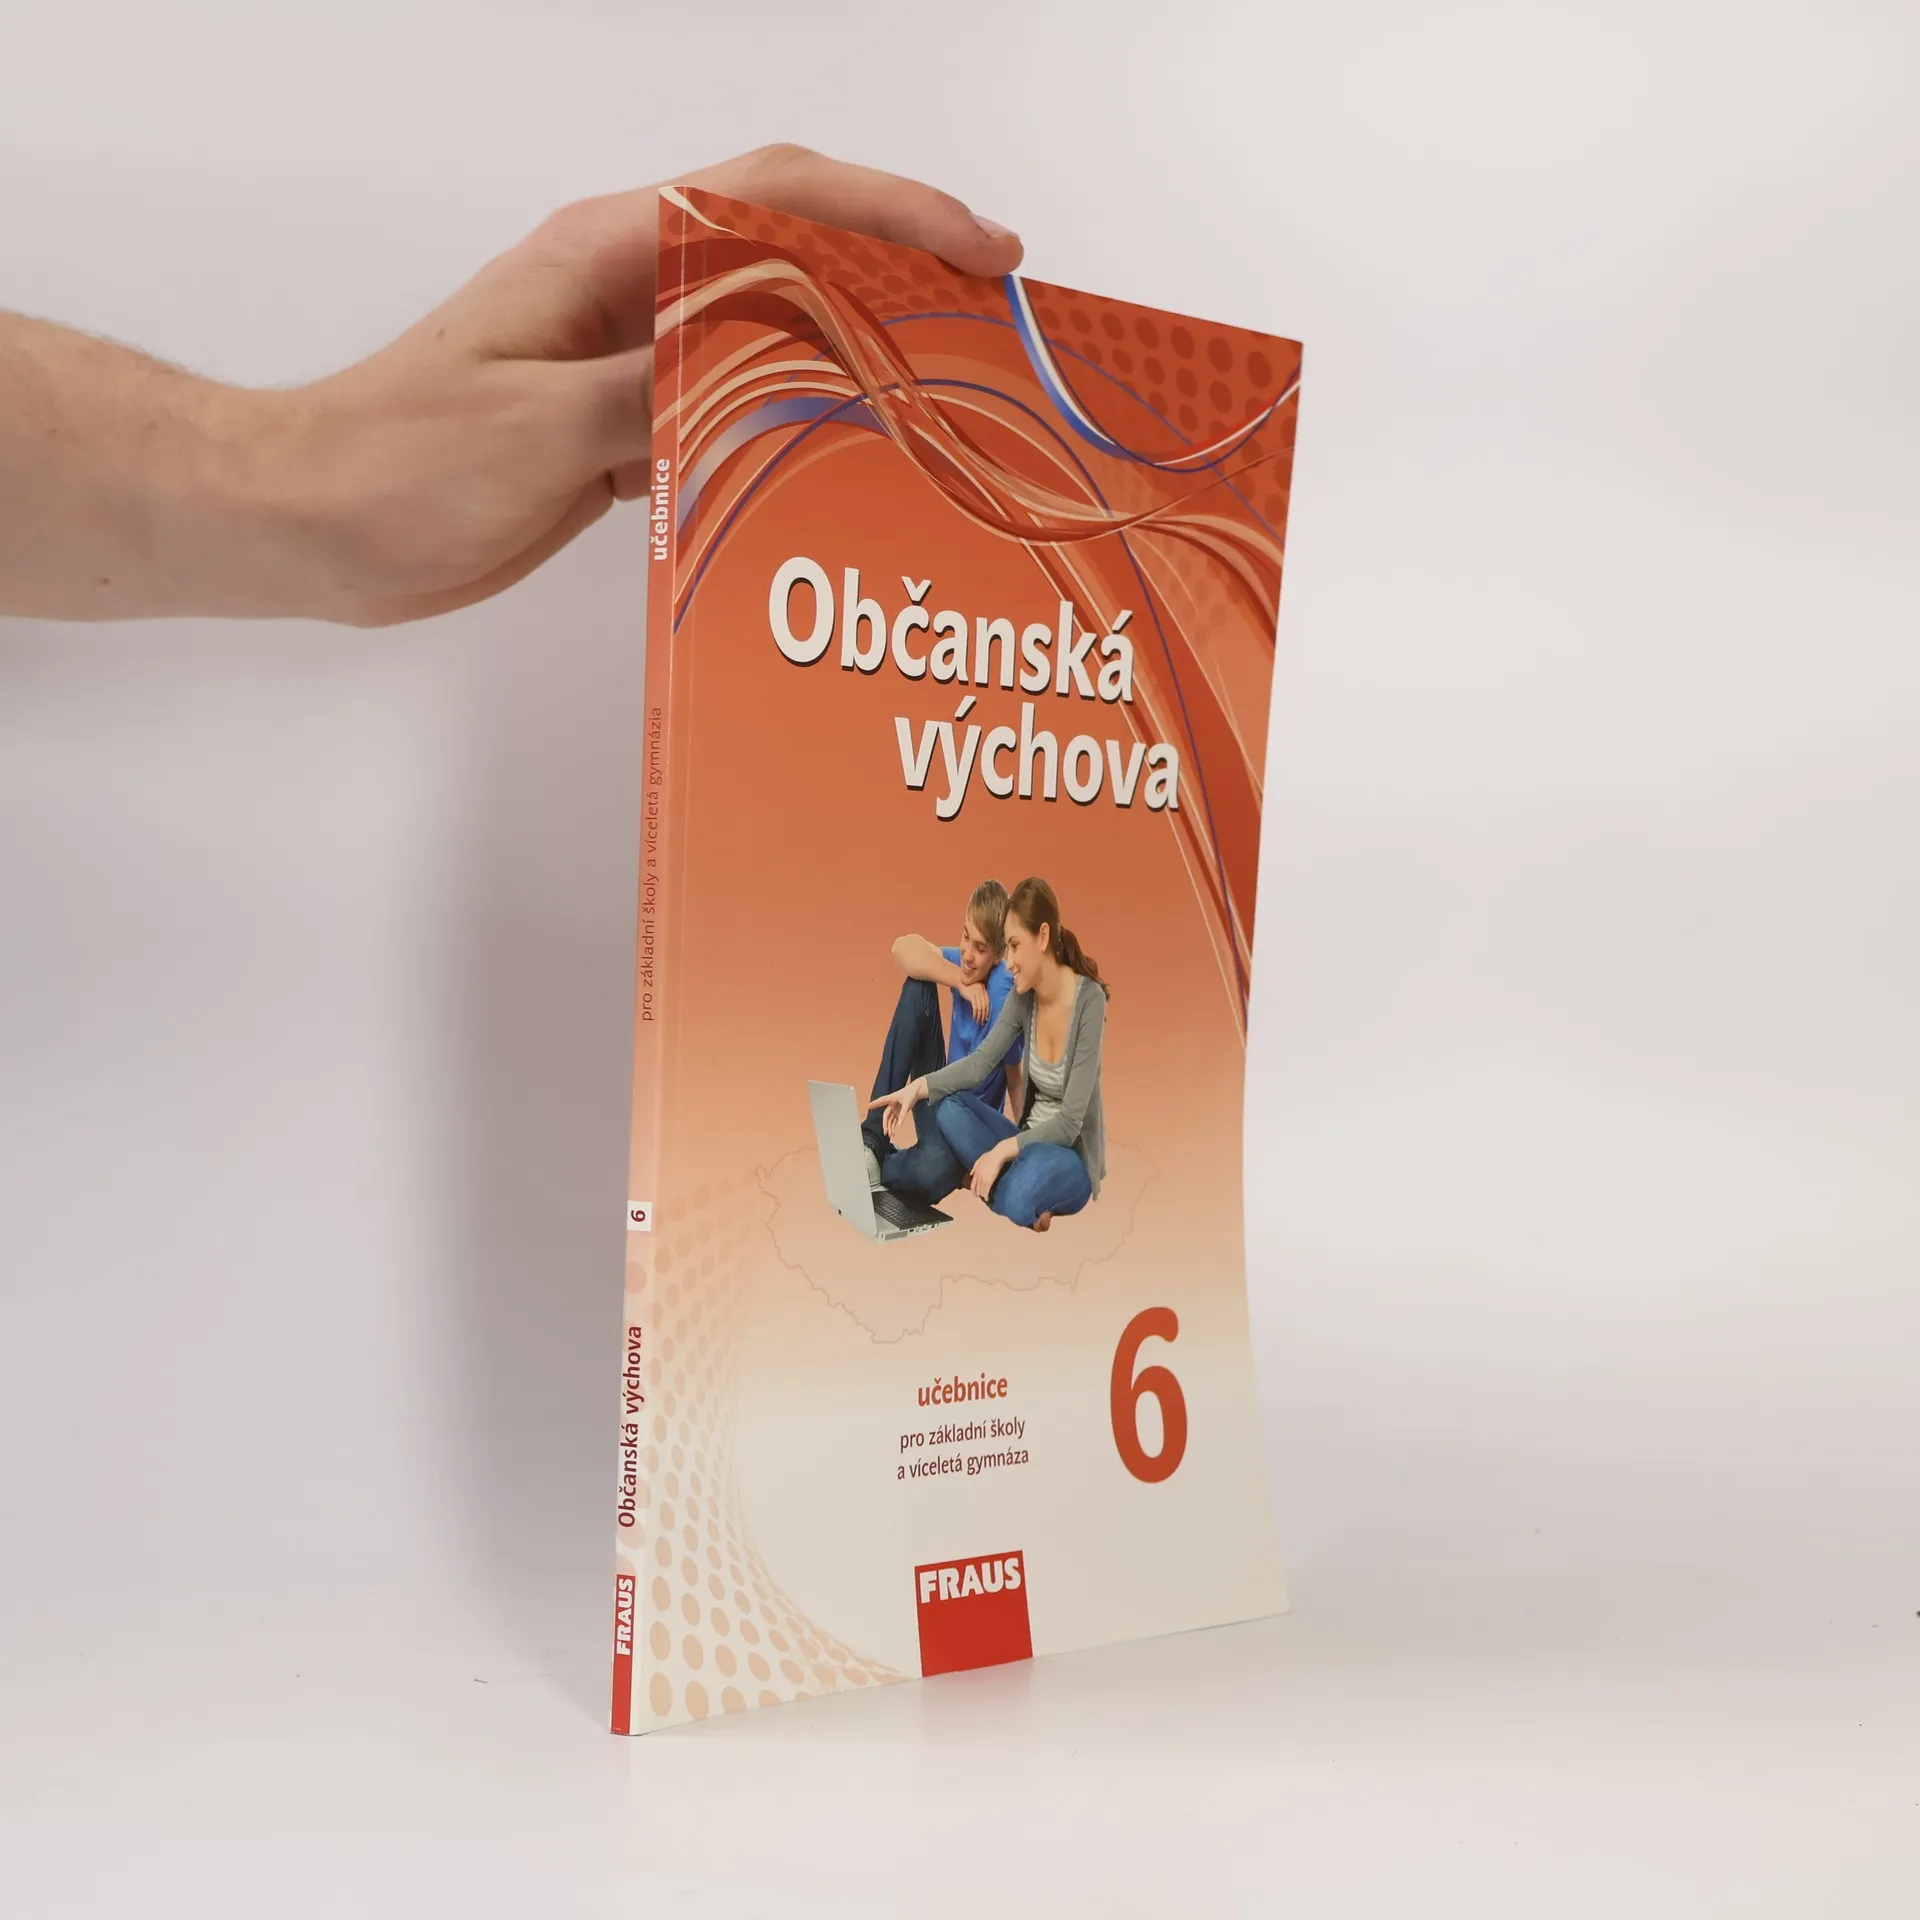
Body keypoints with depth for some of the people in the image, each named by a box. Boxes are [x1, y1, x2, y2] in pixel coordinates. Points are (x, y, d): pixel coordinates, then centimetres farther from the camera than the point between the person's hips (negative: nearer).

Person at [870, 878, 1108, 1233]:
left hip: (1071, 1158, -7)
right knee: (948, 1107, -17)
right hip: (1031, 1142, 7)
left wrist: (1001, 1150, -28)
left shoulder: (1089, 1000, -21)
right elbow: (980, 1061, -1)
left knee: (1016, 1200, -39)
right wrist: (918, 1088, -16)